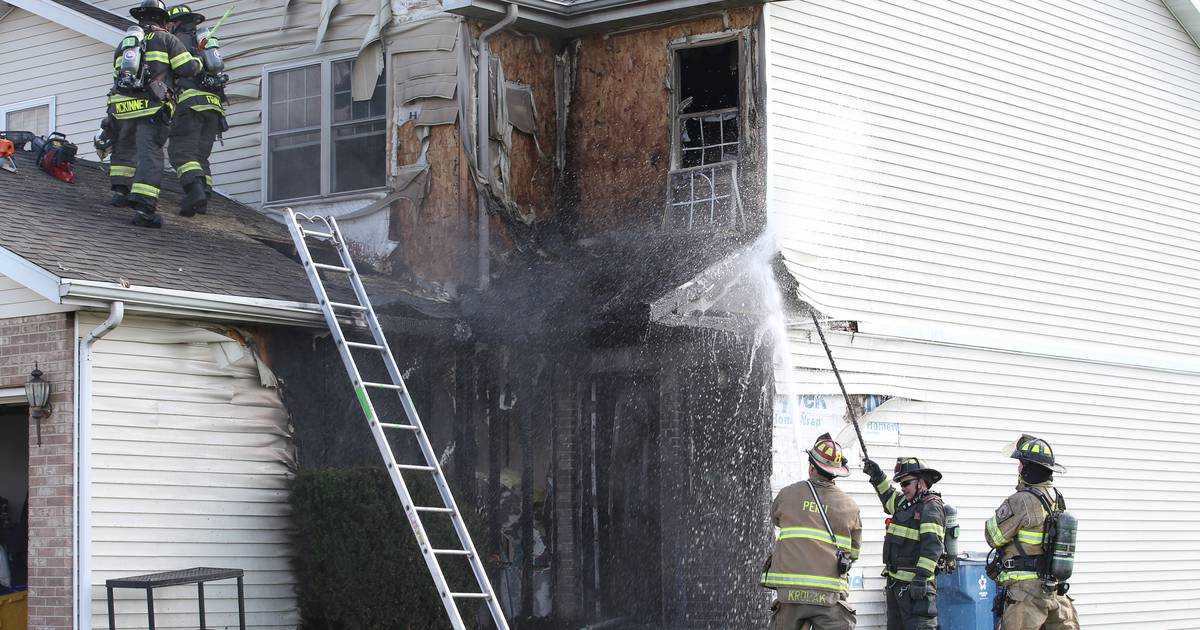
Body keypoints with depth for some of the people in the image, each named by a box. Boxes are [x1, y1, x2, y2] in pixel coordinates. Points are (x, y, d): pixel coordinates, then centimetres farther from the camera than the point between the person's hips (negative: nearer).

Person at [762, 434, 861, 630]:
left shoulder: (788, 494, 4)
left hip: (790, 590, 1)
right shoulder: (850, 506, 6)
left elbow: (775, 518, 26)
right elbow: (854, 553, 15)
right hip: (829, 597, 0)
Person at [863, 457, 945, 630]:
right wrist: (877, 476, 26)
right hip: (895, 582, 10)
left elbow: (932, 546, -22)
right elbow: (888, 496, 40)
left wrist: (921, 577, -29)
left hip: (914, 585, -10)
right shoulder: (905, 503, 16)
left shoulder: (931, 507, -12)